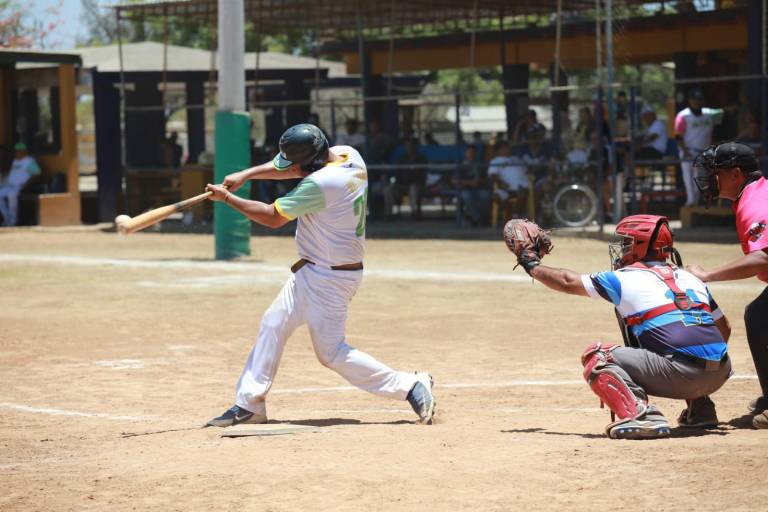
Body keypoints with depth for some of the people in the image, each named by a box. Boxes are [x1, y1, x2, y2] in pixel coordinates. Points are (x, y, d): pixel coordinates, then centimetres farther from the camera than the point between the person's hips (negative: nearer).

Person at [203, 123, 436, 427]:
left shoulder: (319, 185, -28)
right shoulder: (349, 156, -2)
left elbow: (273, 218, -18)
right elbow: (293, 169, 11)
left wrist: (227, 198, -8)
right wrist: (245, 175, 1)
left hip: (331, 277, -10)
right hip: (313, 272, 10)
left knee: (331, 351, -1)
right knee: (273, 325, 12)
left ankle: (410, 386, 4)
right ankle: (249, 404, 17)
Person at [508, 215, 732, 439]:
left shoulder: (625, 278, 7)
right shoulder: (689, 278, 22)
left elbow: (568, 282, 19)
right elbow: (724, 328, 26)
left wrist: (533, 265, 35)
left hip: (681, 375, -7)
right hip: (719, 376, 7)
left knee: (596, 357, 4)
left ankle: (642, 415, -17)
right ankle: (701, 410, 25)